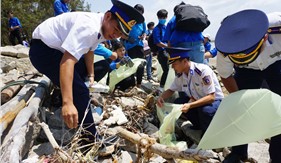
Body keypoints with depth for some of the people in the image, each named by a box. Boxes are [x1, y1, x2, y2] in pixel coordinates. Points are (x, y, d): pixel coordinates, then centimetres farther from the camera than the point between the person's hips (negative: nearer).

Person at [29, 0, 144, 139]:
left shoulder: (101, 28, -1)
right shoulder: (89, 27, -32)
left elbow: (89, 50, 11)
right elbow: (67, 61, -41)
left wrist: (90, 74, 5)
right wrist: (68, 103, -46)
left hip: (56, 47, 10)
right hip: (42, 49, -10)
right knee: (79, 91, -20)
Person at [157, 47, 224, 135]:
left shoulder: (203, 70, -28)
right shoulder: (180, 75, -8)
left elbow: (211, 97, -31)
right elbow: (171, 90, 6)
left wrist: (190, 105, -42)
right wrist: (161, 97, -17)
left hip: (215, 101, -6)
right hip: (197, 101, 6)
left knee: (205, 110, -36)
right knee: (177, 103, -14)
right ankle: (198, 125, 7)